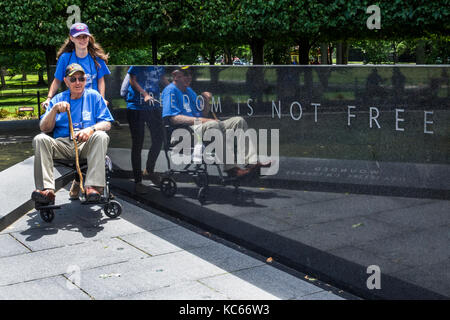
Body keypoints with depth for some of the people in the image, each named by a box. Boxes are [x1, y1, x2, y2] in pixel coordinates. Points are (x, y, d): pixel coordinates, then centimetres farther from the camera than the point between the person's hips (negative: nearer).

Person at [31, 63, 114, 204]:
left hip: (87, 144, -1)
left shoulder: (94, 96, 14)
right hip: (62, 144, 2)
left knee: (101, 136, -33)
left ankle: (93, 187, -43)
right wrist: (54, 109, -9)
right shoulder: (58, 99, 17)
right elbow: (44, 128, 8)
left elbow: (107, 123, 4)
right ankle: (46, 190, -37)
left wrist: (91, 129, -17)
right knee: (40, 139, -26)